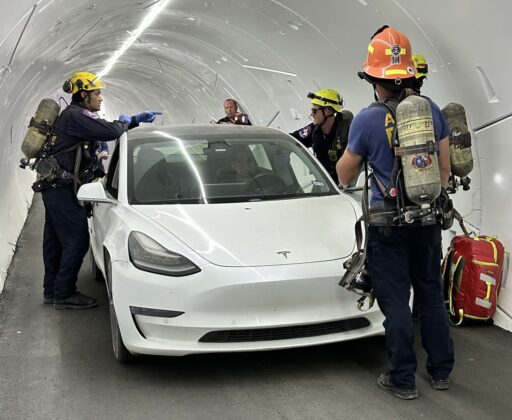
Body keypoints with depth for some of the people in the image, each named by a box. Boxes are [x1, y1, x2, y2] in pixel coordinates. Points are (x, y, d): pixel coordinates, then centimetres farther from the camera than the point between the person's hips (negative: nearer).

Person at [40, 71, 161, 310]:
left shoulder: (73, 115, 17)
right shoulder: (76, 115, -16)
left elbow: (106, 130, 24)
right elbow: (111, 132, -27)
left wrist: (137, 120, 19)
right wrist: (125, 121, -5)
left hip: (54, 187, 11)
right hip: (62, 188, -11)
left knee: (55, 240, 15)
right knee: (77, 240, -7)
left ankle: (51, 290, 25)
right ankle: (64, 294, -2)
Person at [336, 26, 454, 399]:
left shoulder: (367, 120, -13)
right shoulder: (431, 110, 0)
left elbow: (344, 178, -3)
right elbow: (445, 166, 9)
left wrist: (355, 150, 15)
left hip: (388, 220, -4)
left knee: (395, 301, 4)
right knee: (431, 293, 16)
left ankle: (403, 380, 11)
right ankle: (441, 370, 27)